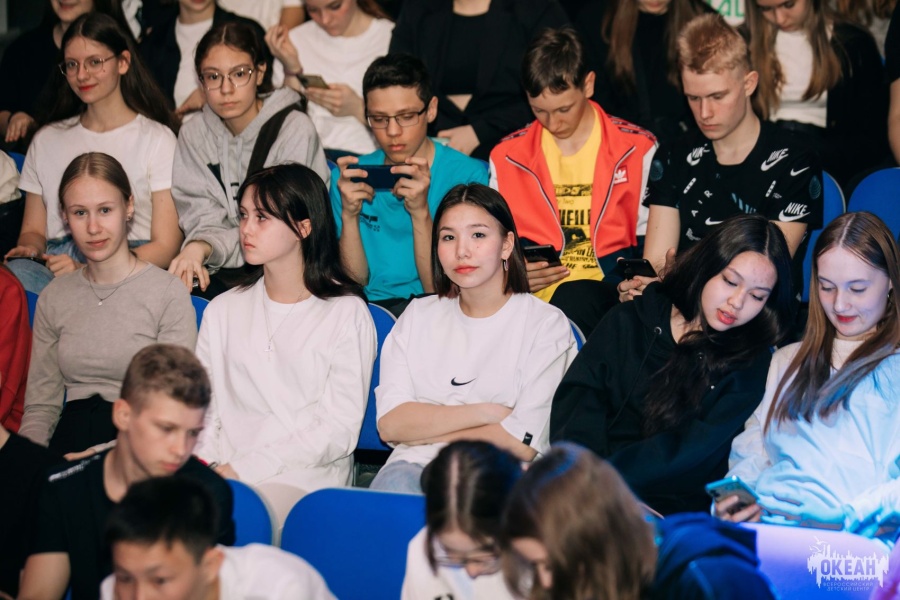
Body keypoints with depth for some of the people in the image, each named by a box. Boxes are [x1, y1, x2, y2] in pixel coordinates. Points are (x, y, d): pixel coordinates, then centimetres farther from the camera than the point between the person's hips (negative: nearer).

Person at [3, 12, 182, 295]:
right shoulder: (47, 140, 23)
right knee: (11, 273, -33)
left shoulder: (157, 139, 8)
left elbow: (165, 246, -1)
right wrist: (29, 248, -3)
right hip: (55, 267, 4)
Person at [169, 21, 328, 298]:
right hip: (225, 275, 4)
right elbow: (202, 217, 0)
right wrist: (197, 249, -24)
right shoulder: (193, 135, 6)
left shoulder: (295, 130, -9)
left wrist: (207, 247, -21)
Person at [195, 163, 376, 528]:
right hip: (226, 470, 4)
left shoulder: (346, 314, 2)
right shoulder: (223, 311, 18)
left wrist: (243, 468, -13)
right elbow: (204, 408, 13)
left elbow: (339, 430, -5)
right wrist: (205, 467, -9)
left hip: (304, 477, -4)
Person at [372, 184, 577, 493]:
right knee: (394, 484, -35)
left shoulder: (546, 324, 5)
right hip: (415, 466, 3)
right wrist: (485, 413, -5)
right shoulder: (418, 316, 18)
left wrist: (425, 429, 0)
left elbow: (522, 445, -7)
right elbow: (388, 424, 4)